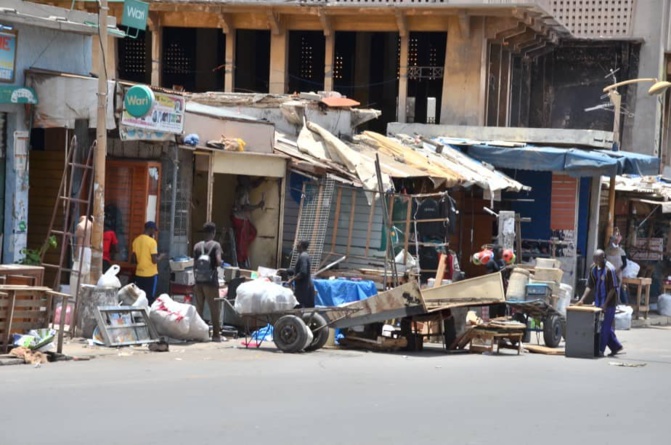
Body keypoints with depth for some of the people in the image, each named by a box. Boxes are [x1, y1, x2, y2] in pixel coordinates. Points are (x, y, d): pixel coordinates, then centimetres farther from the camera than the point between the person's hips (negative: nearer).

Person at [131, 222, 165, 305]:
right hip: (150, 274, -6)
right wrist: (161, 257, 3)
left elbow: (133, 260, 8)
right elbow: (154, 260, -17)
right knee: (150, 298, 0)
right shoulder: (152, 241, -14)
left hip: (139, 274, 6)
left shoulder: (136, 240, 5)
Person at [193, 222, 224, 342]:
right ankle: (216, 334, 2)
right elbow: (218, 262, -18)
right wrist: (222, 263, 3)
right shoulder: (215, 245, -7)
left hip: (198, 279, 5)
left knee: (199, 308, 10)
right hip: (211, 280, -4)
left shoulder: (197, 246, 7)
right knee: (214, 308, 2)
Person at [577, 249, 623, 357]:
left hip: (609, 302, -7)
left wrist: (605, 304, -20)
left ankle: (600, 350, 0)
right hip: (598, 301, 7)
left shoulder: (610, 269, -18)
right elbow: (590, 286, 8)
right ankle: (615, 346, 24)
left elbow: (613, 289, -16)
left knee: (605, 326, -3)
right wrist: (582, 299, -3)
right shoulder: (593, 268, 3)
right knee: (606, 325, 13)